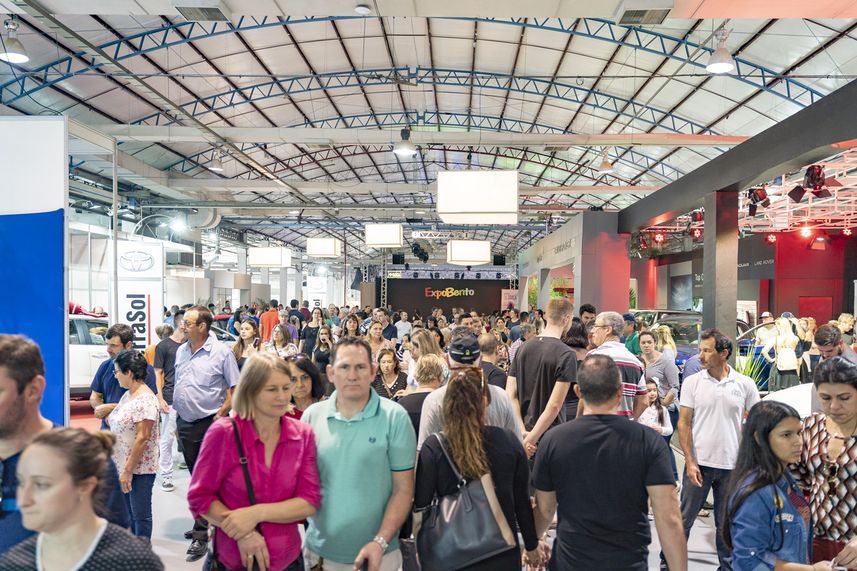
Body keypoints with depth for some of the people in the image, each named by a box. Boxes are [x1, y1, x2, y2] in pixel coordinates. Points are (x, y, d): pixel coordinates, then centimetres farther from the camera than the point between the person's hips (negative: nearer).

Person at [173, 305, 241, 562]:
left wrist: (220, 416, -14)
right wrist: (178, 416, 12)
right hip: (185, 423, 7)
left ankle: (200, 535, 6)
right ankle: (203, 523, 33)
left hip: (209, 424, -7)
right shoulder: (181, 351, 8)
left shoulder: (221, 352, -12)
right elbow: (178, 385, 17)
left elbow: (234, 389, -10)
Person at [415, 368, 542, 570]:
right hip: (502, 554, 1)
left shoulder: (433, 447, -16)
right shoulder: (509, 441, -11)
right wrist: (532, 545, 12)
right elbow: (522, 500, -2)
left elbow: (421, 505, -11)